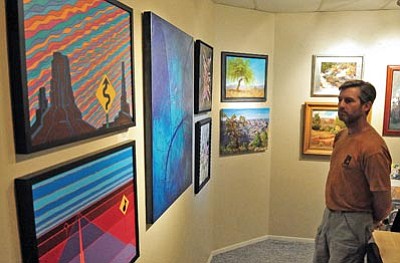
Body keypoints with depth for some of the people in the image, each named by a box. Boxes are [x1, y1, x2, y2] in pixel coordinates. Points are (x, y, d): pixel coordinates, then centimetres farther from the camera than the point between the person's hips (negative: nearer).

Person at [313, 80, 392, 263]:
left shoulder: (373, 148, -25)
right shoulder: (341, 136, 3)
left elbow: (383, 203, -18)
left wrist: (368, 224, 0)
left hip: (351, 225, -8)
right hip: (328, 215, 8)